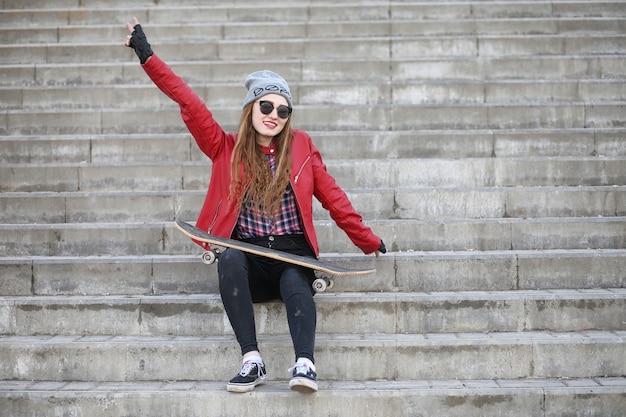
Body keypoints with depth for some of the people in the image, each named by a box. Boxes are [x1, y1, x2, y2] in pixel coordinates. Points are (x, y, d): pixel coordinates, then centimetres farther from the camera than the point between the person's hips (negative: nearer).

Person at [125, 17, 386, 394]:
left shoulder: (301, 146, 8)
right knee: (229, 257, -34)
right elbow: (190, 104, -2)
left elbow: (333, 197, 11)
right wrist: (148, 56, -8)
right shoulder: (227, 149, 6)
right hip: (248, 264, 0)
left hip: (292, 256, 0)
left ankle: (305, 363, -49)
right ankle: (252, 360, -35)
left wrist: (368, 241, 11)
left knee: (295, 281, -33)